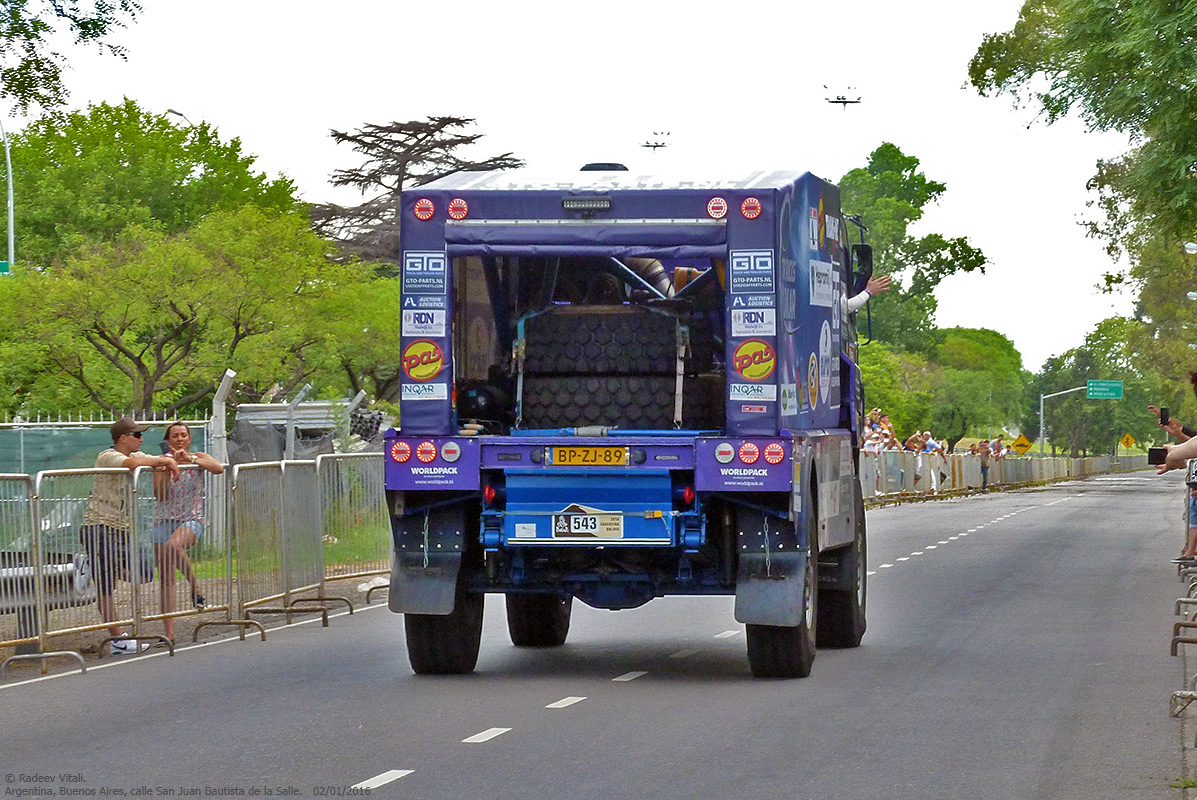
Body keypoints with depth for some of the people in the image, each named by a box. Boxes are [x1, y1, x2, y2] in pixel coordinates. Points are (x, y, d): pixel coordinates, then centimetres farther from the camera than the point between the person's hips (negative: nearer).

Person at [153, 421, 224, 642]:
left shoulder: (199, 458, 4)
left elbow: (219, 468, -16)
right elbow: (158, 494, -5)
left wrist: (190, 459, -21)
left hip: (191, 519, -2)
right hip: (164, 521, 3)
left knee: (173, 545, -37)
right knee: (165, 578, -2)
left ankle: (195, 587, -17)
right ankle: (168, 632, 1)